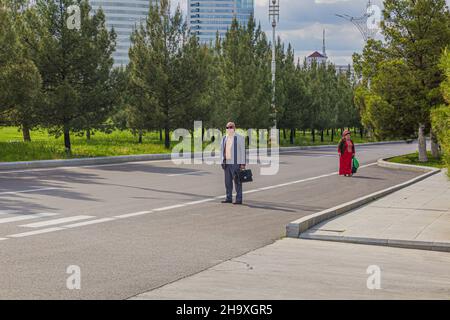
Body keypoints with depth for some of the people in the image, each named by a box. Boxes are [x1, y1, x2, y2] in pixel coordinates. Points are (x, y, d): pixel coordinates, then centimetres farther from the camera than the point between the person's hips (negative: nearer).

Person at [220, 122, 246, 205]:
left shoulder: (239, 138, -5)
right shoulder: (224, 138, 12)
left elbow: (242, 151, -6)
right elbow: (222, 151, 16)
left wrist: (243, 164, -11)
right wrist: (222, 162, 8)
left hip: (236, 163, -6)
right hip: (227, 163, 6)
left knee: (237, 182, -4)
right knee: (228, 181, 7)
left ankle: (239, 199, -1)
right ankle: (229, 198, 13)